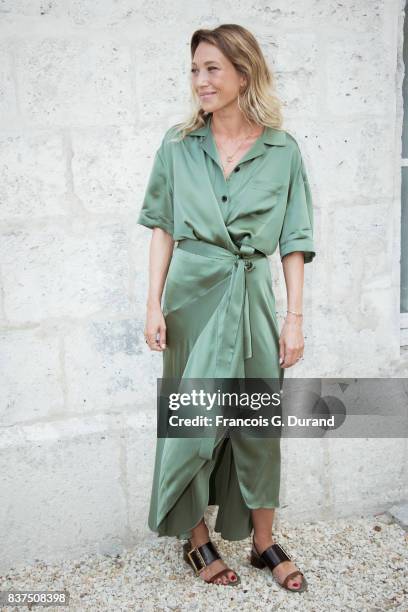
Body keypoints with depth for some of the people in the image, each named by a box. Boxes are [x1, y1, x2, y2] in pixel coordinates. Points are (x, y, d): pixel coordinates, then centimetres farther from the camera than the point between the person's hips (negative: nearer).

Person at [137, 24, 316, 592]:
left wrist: (294, 317, -3)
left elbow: (294, 242, 1)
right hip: (192, 297, 0)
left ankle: (263, 540, 30)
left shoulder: (283, 150, 0)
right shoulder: (178, 144, 2)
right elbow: (162, 227, 4)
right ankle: (196, 537, 29)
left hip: (252, 298, 0)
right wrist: (155, 303, -3)